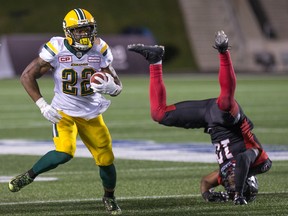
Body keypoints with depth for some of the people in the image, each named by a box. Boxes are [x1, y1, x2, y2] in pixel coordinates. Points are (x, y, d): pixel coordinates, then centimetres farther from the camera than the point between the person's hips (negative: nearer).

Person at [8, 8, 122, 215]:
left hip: (91, 114, 3)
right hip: (63, 112, -3)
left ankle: (109, 197, 33)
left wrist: (110, 87, -28)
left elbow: (118, 87, -3)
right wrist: (43, 106, -18)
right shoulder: (56, 49, -17)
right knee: (64, 153, -27)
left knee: (106, 159, 5)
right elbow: (27, 76, -11)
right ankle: (29, 176, -3)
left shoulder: (100, 50, -8)